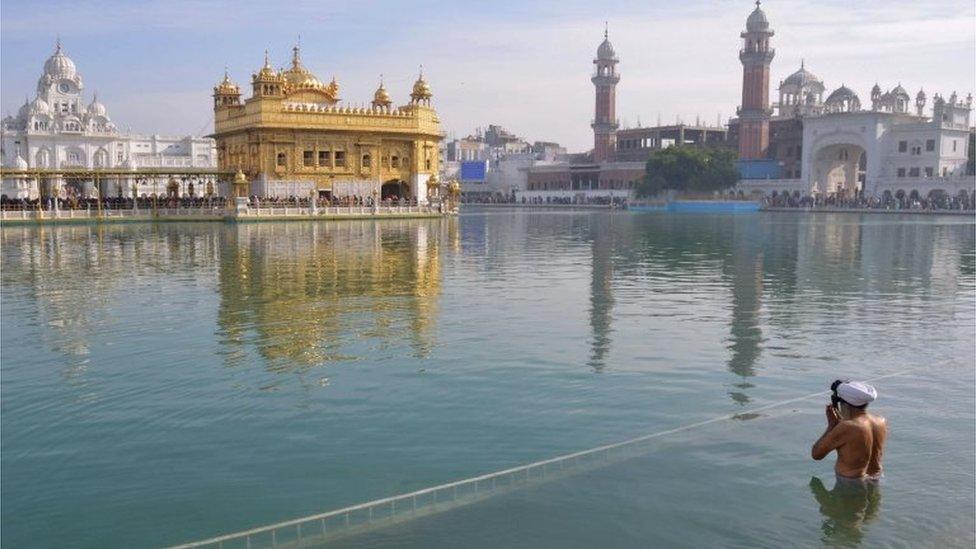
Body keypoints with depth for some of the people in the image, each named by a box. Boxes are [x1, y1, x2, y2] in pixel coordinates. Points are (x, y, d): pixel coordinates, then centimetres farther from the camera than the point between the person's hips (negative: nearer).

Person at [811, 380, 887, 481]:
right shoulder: (882, 422, 0)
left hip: (849, 483, -8)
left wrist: (831, 425, -5)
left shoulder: (846, 428, -21)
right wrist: (841, 421, 11)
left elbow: (816, 454, -11)